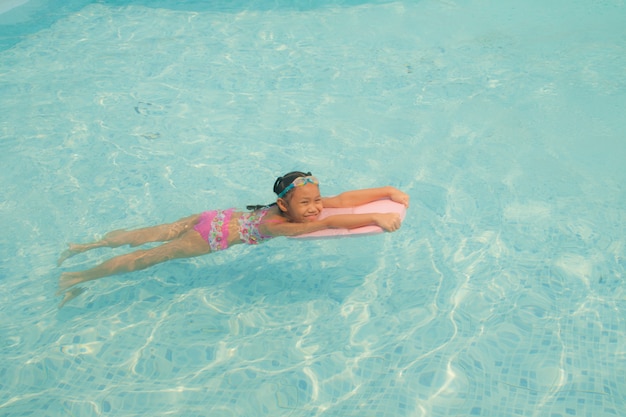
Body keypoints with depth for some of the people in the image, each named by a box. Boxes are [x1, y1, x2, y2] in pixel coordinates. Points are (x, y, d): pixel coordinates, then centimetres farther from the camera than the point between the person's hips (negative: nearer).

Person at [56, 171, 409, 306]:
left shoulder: (309, 204, -11)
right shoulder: (281, 224, -33)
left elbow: (344, 199, -13)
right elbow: (332, 223, -44)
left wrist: (389, 192, -20)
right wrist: (376, 218, -45)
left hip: (219, 219, 8)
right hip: (214, 235, -8)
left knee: (150, 236, 19)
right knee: (146, 257, 5)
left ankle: (85, 247, 35)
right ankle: (79, 277, 20)